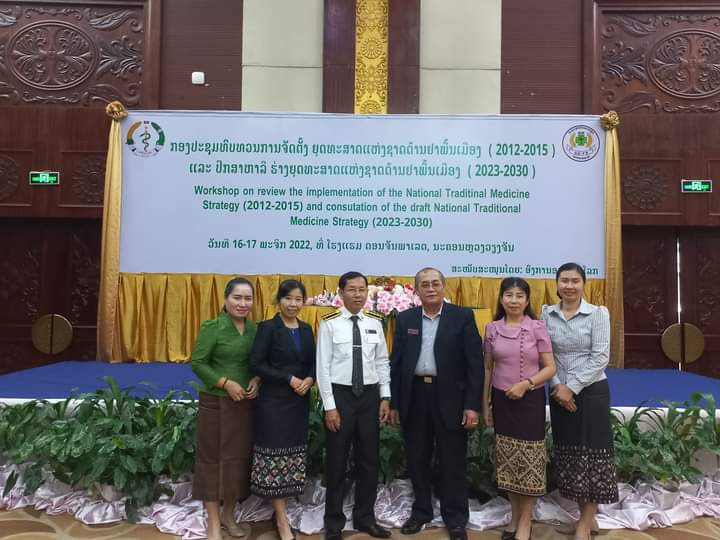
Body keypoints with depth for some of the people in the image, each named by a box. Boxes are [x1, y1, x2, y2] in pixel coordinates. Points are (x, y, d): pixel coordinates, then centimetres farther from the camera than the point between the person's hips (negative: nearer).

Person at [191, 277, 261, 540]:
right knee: (213, 458, 5)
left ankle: (228, 515, 30)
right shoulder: (212, 327, -10)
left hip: (246, 404, 5)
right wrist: (226, 383, -18)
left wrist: (257, 380, -8)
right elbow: (198, 363, -11)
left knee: (239, 457, 12)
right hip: (216, 403, -4)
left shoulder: (256, 329, 3)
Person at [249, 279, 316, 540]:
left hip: (300, 401, 6)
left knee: (293, 457, 10)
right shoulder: (268, 328, -7)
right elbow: (256, 364, -14)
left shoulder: (306, 329, 9)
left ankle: (280, 511, 25)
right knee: (275, 457, 0)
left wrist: (309, 380, -9)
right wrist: (289, 379, -18)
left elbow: (313, 363, 12)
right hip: (274, 401, -5)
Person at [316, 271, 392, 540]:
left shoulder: (375, 322, 2)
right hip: (340, 395, -3)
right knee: (336, 462, 9)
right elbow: (323, 367, -9)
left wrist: (385, 397, 2)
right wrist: (329, 406, -11)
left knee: (370, 460, 13)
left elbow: (383, 363, 7)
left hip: (369, 395, 4)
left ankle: (365, 517, 32)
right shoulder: (330, 323, -8)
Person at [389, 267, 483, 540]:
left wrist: (473, 404, -11)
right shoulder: (405, 318, 5)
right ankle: (421, 511, 32)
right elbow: (396, 363, 6)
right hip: (414, 396, 3)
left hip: (450, 397, -3)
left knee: (452, 462, 7)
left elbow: (475, 362, -6)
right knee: (416, 460, 13)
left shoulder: (462, 316, -3)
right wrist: (394, 403, 3)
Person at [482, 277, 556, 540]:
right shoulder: (492, 328, 1)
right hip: (502, 400, 2)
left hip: (530, 400, -2)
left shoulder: (538, 327, -6)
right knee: (507, 459, 10)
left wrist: (526, 383, -19)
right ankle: (515, 516, 26)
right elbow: (488, 368, 7)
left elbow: (550, 368, -5)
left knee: (528, 459, 4)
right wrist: (485, 403, 7)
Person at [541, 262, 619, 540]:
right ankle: (587, 518, 25)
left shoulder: (598, 313, -7)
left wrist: (572, 387, -14)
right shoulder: (546, 314, 1)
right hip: (559, 392, 3)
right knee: (569, 453, 8)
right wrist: (557, 386, -10)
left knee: (591, 452, 2)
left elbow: (600, 357, -12)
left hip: (591, 391, -3)